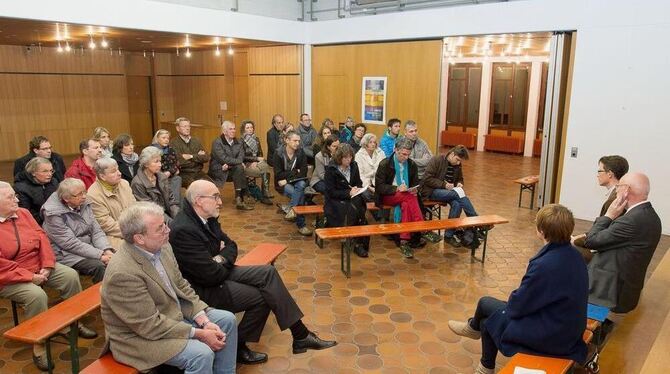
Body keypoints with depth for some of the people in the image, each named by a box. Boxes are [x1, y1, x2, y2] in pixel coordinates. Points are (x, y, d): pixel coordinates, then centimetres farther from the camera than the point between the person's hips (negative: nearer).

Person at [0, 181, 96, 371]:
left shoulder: (23, 213, 3)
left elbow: (41, 238, 3)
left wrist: (47, 266, -9)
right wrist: (30, 277, -21)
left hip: (39, 267, 7)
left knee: (70, 275, -9)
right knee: (36, 295, -30)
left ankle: (75, 321, 9)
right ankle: (38, 345, -14)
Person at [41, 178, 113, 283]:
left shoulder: (84, 205, 4)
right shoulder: (54, 214, -15)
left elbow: (96, 231, 3)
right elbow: (71, 244, -20)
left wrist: (107, 250, -15)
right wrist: (100, 255, -25)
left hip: (89, 248, 6)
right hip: (66, 253, -6)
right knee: (99, 266, -29)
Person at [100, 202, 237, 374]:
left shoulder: (161, 247, -6)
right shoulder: (123, 273, -31)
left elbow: (181, 287, 4)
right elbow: (151, 325, -26)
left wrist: (204, 321, -8)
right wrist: (199, 333, -20)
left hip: (173, 313, 9)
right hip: (140, 335, -8)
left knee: (227, 319, 5)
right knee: (201, 354, -25)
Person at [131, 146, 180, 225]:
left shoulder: (162, 177, 10)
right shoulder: (138, 183, -9)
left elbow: (171, 200, 10)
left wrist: (179, 218, -7)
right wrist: (171, 222, -19)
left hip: (167, 214, 6)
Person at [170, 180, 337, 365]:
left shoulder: (207, 218, 1)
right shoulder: (183, 230, -28)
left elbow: (231, 245, 10)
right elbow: (211, 275, -27)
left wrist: (221, 259, -11)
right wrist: (224, 264, -6)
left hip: (219, 273, 9)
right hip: (204, 289, -9)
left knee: (268, 272, -4)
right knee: (261, 297, -13)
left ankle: (300, 335, -2)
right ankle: (237, 348, 8)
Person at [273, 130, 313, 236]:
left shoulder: (301, 153, 2)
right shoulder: (279, 155, -5)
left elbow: (303, 173, -5)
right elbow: (278, 174, -12)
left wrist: (288, 179, -16)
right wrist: (295, 172, -11)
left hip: (297, 182, 3)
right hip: (283, 184, -2)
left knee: (302, 184, -34)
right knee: (300, 194, -31)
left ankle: (292, 210, -39)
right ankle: (301, 225, -33)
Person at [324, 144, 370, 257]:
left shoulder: (353, 165, 8)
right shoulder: (331, 169, -8)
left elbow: (359, 183, 20)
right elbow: (331, 192, -11)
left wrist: (357, 189, -4)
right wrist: (348, 193, -19)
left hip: (352, 197, 4)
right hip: (335, 200, -4)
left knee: (358, 204, -31)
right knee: (353, 209, -32)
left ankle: (358, 242, -24)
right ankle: (357, 243, -20)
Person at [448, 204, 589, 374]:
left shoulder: (545, 265, -32)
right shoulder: (574, 255, -5)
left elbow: (518, 305, -19)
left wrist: (513, 298, 2)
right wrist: (518, 297, 7)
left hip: (550, 337, -8)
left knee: (485, 303, 9)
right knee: (490, 318, 19)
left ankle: (474, 327, 42)